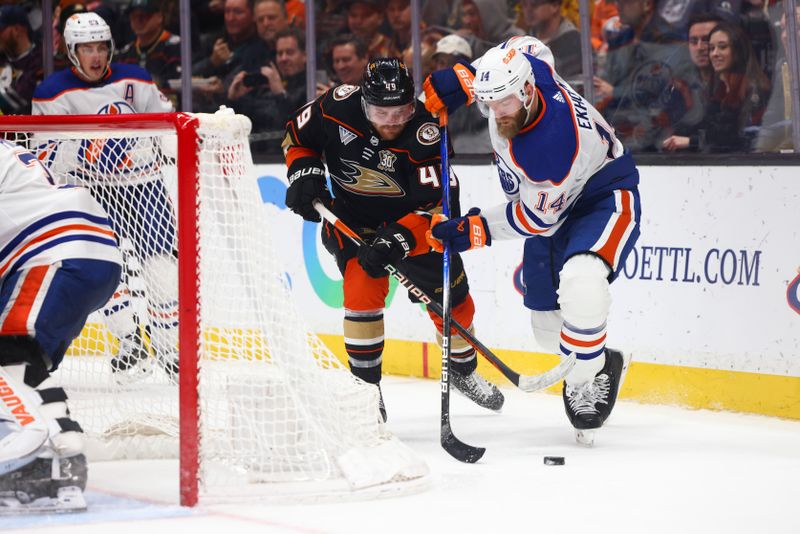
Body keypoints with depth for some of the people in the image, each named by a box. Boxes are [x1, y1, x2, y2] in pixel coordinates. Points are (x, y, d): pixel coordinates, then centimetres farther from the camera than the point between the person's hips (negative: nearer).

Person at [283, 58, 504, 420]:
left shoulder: (424, 136, -30)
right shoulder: (338, 107, -23)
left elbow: (436, 203, -33)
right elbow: (298, 136, -3)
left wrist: (395, 242, -43)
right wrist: (304, 173, -19)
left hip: (408, 219, 1)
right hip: (352, 218, -1)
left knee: (451, 294, 8)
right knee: (364, 286, -23)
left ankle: (463, 371, 37)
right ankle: (365, 384, -8)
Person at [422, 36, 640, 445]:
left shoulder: (553, 147, -38)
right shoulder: (524, 62, -20)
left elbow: (538, 218, -24)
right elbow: (528, 46, 7)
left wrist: (475, 230, -18)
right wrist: (458, 78, 2)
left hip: (604, 194, -9)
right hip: (551, 203, 9)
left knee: (579, 279, -38)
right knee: (548, 326, 9)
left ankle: (584, 384, -19)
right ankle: (603, 363, 37)